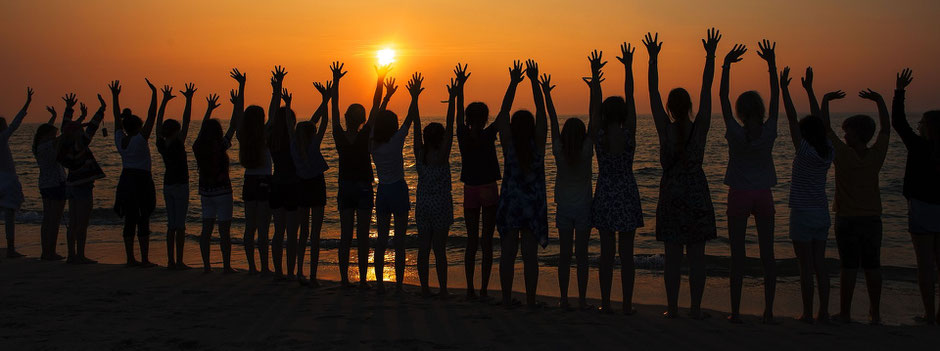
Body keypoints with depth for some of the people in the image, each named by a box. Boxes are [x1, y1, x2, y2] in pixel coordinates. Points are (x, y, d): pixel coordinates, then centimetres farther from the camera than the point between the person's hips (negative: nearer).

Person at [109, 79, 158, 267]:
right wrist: (154, 93, -11)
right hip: (142, 180, -6)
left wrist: (115, 96, 22)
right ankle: (144, 260, -1)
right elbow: (151, 116, -12)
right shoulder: (140, 139, -11)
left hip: (126, 180, 6)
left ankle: (130, 259, 9)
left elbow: (117, 118, 15)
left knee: (129, 220, 8)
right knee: (143, 220, -2)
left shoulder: (120, 139, 3)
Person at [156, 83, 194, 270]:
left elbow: (159, 121, 11)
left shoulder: (161, 144, 1)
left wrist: (165, 100, 15)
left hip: (167, 185, 6)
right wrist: (189, 100, -10)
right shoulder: (178, 144, -14)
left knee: (171, 225, 10)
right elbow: (186, 121, -14)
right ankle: (179, 261, -4)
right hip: (180, 185, -6)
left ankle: (171, 261, 10)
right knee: (179, 226, -4)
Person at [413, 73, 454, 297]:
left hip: (422, 204, 4)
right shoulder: (442, 156, -13)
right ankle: (443, 290, 3)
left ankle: (425, 289, 10)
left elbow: (416, 123, 1)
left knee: (424, 248, 7)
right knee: (439, 249, -1)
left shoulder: (420, 153, -3)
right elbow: (450, 126, -15)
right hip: (441, 205, -4)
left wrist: (415, 97, 5)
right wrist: (452, 99, -16)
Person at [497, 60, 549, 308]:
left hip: (509, 202, 1)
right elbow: (541, 111, -3)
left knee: (508, 252, 4)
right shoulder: (538, 144, -6)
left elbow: (503, 112, 0)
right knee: (530, 254, 1)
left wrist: (513, 83, 3)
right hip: (534, 204, -1)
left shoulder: (508, 145, -5)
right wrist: (535, 82, 0)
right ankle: (530, 301, 3)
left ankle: (507, 299, 7)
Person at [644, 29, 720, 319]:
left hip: (671, 194, 0)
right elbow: (706, 91, -4)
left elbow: (653, 93, -3)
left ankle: (672, 308, 7)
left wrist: (653, 59, 0)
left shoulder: (665, 128, -6)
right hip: (697, 194, 0)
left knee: (672, 255, 4)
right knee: (696, 255, 3)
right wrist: (710, 56, -1)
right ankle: (695, 308, 6)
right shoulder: (699, 128, -6)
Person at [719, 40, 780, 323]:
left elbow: (723, 97, -5)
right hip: (763, 195, 2)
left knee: (738, 256, 0)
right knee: (767, 254, 5)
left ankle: (735, 312, 1)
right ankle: (768, 312, 7)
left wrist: (727, 64, -4)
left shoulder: (735, 133, -9)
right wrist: (771, 63, 6)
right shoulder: (769, 132, -5)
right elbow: (776, 96, 4)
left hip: (739, 195, -2)